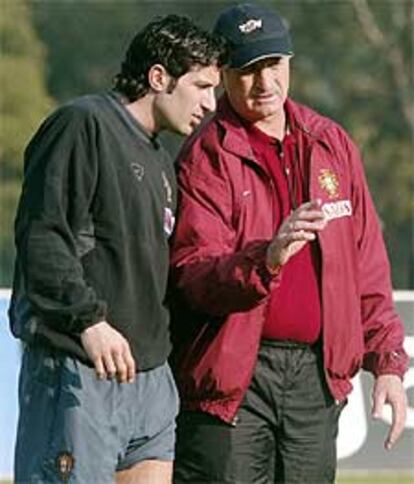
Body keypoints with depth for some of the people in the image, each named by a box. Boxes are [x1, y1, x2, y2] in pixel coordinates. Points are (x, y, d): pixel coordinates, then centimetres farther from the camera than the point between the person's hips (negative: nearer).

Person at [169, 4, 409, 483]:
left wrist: (386, 362, 10)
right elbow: (192, 277, -14)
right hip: (229, 380, -5)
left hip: (317, 373, 5)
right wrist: (267, 258, -32)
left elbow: (367, 265, 16)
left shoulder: (332, 145, 12)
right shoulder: (206, 157, -4)